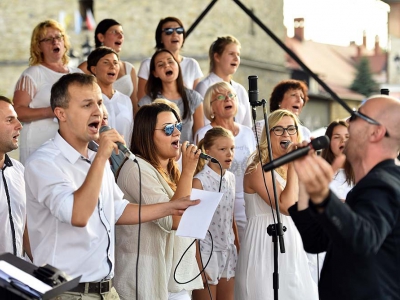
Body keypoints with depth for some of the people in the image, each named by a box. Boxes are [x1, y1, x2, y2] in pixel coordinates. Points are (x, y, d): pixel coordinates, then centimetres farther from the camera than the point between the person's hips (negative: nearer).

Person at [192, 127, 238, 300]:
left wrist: (238, 247, 13)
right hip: (207, 252, -6)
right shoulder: (200, 181, -13)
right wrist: (197, 264, -13)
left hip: (228, 252, 6)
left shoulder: (230, 178, 6)